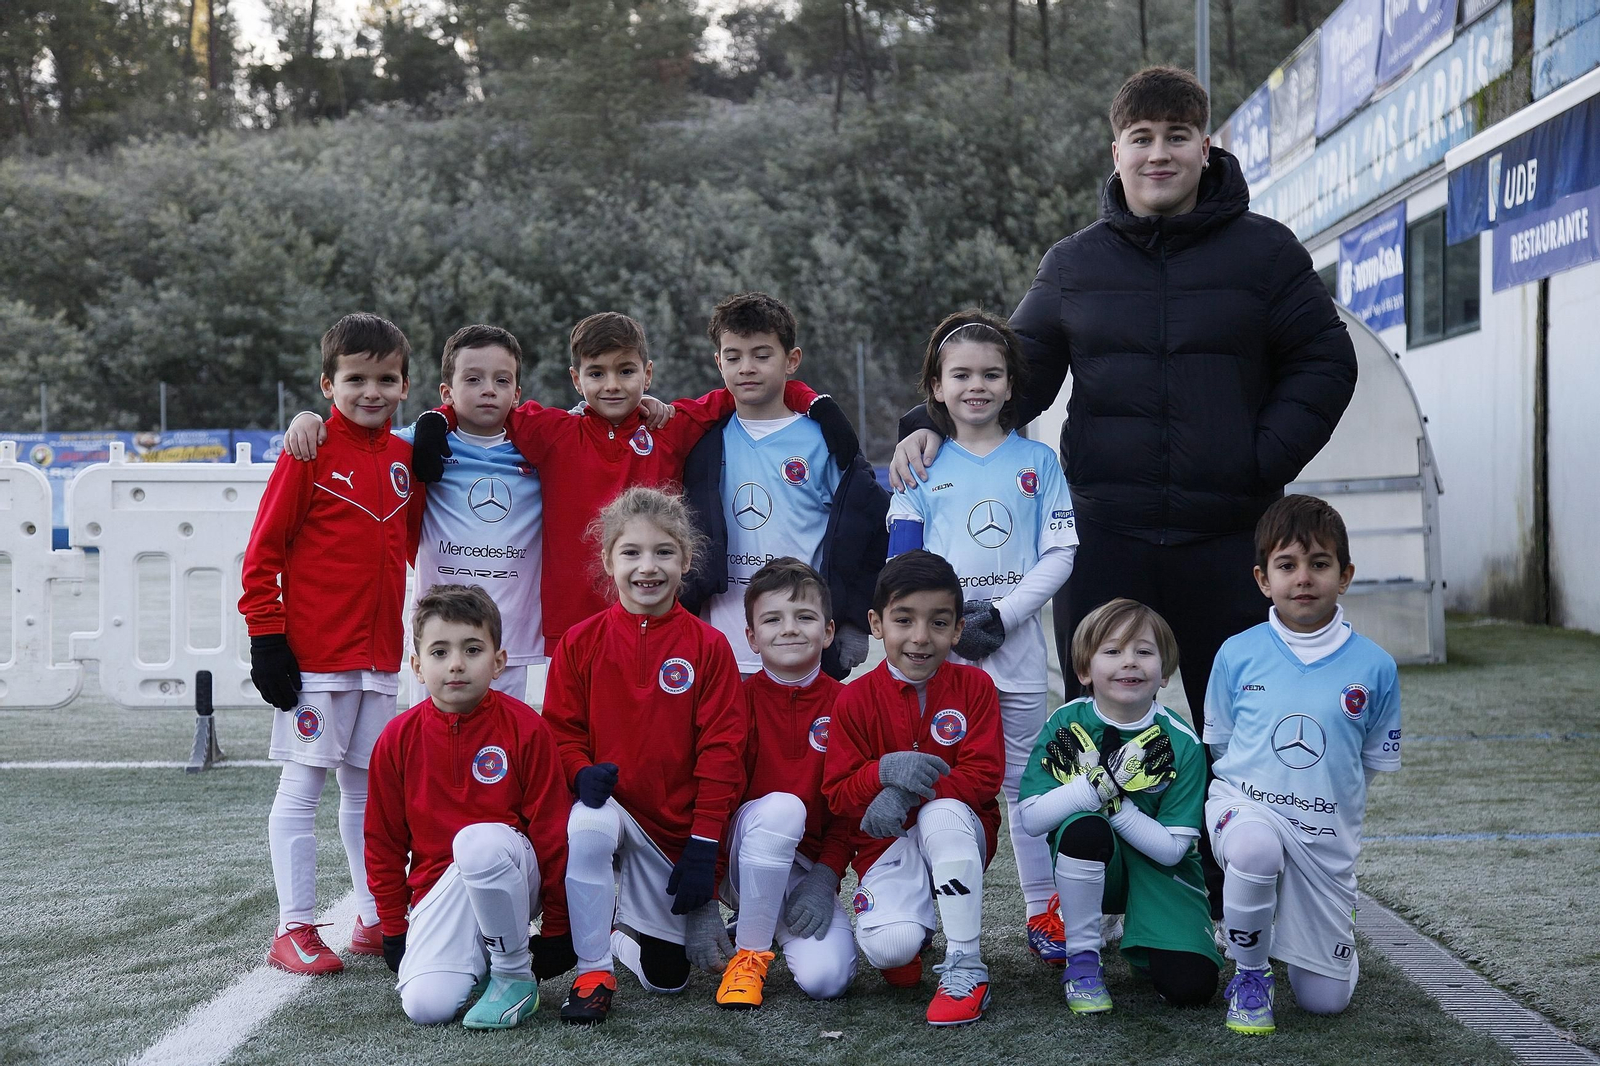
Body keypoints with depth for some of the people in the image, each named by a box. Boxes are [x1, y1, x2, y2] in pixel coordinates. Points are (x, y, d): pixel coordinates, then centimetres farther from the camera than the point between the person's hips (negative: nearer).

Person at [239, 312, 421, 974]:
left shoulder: (402, 456, 8)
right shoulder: (309, 452, -8)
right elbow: (261, 553, -9)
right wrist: (266, 639, -12)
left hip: (380, 657, 6)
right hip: (314, 658, -6)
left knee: (368, 789, 13)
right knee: (301, 788, 1)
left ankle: (375, 920, 21)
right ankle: (294, 930, 8)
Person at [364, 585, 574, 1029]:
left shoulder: (525, 728, -7)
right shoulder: (397, 740, -1)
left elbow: (552, 831, -3)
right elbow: (384, 842, 9)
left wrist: (557, 929, -2)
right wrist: (394, 930, 8)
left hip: (512, 880, -2)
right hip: (438, 890, 2)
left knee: (478, 840, -38)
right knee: (425, 1006, -25)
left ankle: (516, 973, -16)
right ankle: (477, 958, 11)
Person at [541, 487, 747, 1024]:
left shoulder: (708, 646, -5)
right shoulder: (581, 642, -2)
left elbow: (721, 749, -6)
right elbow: (560, 729, 2)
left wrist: (704, 844, -10)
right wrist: (582, 772, -21)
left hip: (675, 824, 0)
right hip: (607, 801, 0)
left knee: (666, 976, 1)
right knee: (586, 830, -38)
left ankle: (619, 931, 38)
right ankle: (593, 970, -16)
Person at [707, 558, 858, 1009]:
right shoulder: (740, 698, -6)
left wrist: (825, 879, -10)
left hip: (809, 865, 1)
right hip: (743, 859, -1)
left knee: (826, 979, -23)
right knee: (782, 807, -34)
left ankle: (783, 926, 14)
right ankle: (749, 951, -17)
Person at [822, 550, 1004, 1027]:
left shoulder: (974, 686, -3)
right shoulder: (856, 698, -2)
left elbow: (983, 776, -11)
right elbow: (838, 793, -4)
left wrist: (908, 793, -24)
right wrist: (884, 771, -25)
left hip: (960, 833, 0)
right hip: (888, 844, 0)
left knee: (943, 811, -38)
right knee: (888, 947, -29)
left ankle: (965, 968, -26)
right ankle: (913, 939, 13)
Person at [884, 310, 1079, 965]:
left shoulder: (1037, 462, 6)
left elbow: (1058, 554, 0)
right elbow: (901, 563, 3)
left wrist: (1000, 616, -10)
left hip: (1014, 642, 0)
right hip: (939, 647, 0)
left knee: (1026, 779, 6)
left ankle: (1044, 912, 15)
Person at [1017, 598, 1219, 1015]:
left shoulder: (1181, 743, -13)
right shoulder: (1065, 724, -10)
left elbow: (1172, 848, -14)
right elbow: (1031, 818, -18)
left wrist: (1116, 803, -26)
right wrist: (1099, 783, -30)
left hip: (1158, 871, 0)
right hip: (1091, 865, 0)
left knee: (1189, 986, -21)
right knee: (1082, 825, -35)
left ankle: (1136, 937, 15)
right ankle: (1082, 958, -15)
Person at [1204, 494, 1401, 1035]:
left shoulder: (1374, 666, -3)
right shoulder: (1237, 655, -2)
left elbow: (1375, 761, 8)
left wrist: (1323, 796, 3)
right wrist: (1261, 790, 0)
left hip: (1326, 833, 1)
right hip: (1246, 805, -1)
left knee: (1326, 998, 3)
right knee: (1255, 847, -40)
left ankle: (1297, 924, 39)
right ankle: (1250, 975, -12)